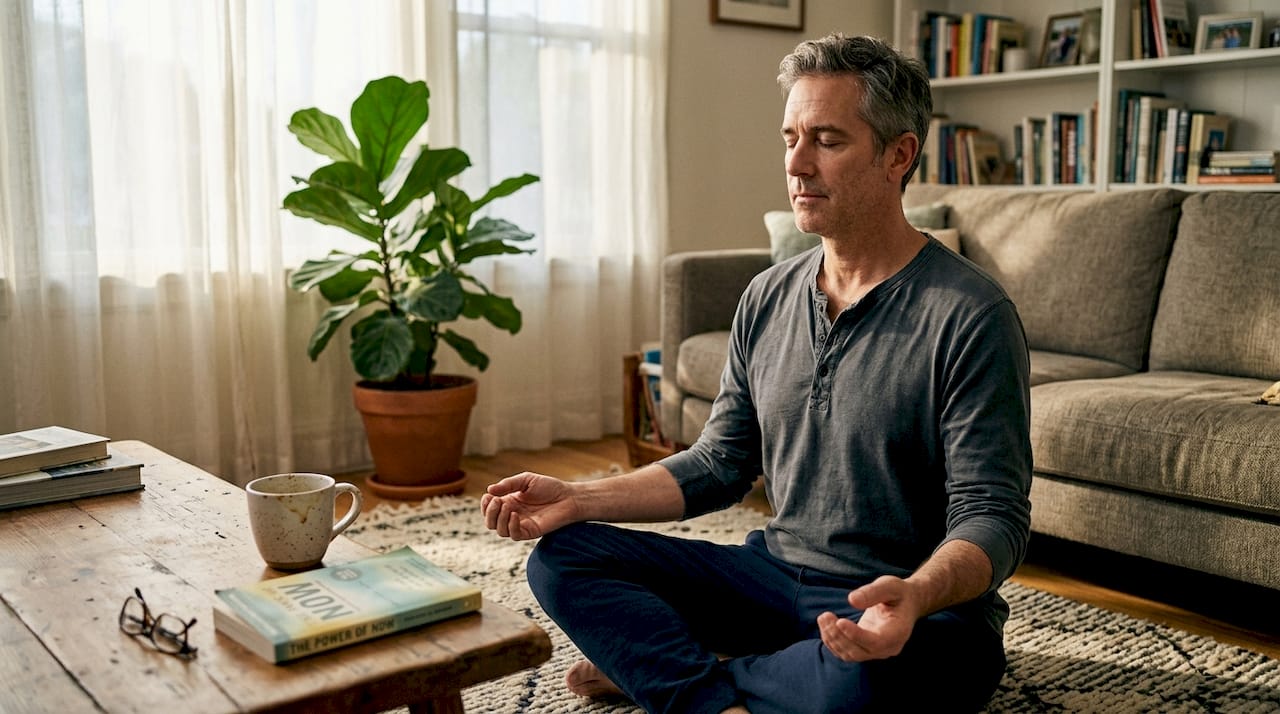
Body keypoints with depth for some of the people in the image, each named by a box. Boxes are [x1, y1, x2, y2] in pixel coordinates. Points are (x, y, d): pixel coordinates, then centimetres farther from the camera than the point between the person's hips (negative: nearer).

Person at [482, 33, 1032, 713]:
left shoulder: (970, 315, -14)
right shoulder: (768, 297, 5)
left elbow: (991, 517, -16)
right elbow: (719, 464, 10)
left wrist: (914, 596, -38)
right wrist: (579, 498, -2)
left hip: (921, 608, -5)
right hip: (778, 574, 5)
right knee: (561, 555, -6)